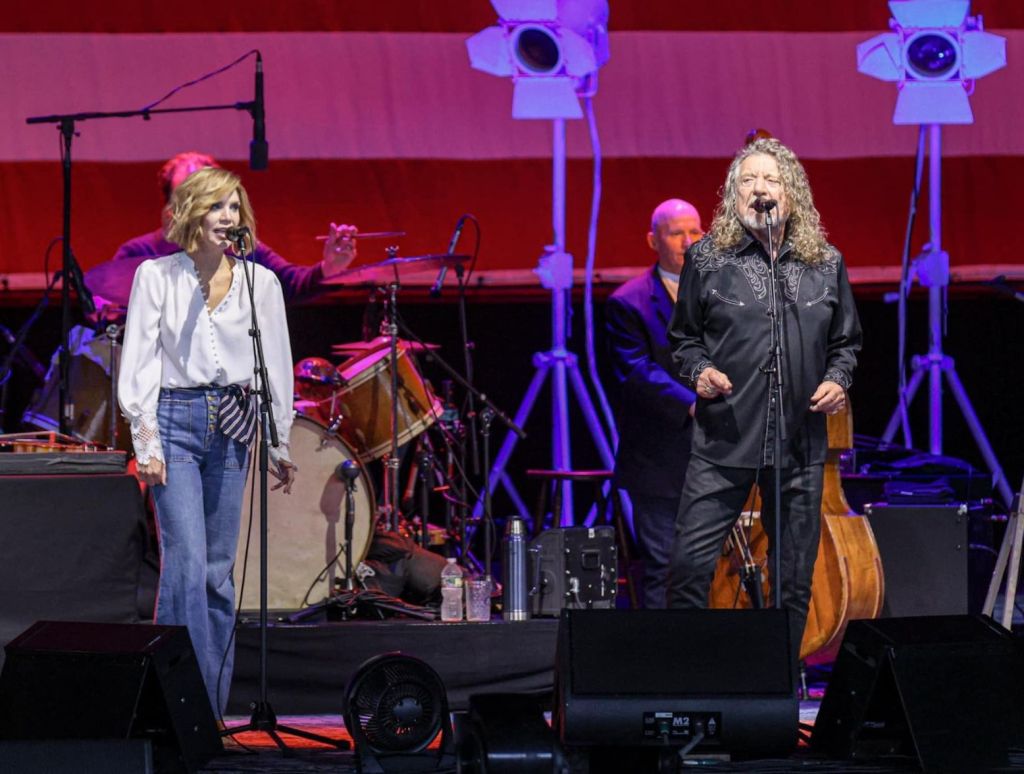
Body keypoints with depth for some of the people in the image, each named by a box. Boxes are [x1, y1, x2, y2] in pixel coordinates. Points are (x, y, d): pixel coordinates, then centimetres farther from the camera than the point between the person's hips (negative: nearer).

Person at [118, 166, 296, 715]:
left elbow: (275, 365, 11)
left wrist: (280, 445, 10)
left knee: (218, 568, 6)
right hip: (174, 421, -3)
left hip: (231, 424, 3)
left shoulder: (260, 282, 6)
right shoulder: (156, 277, -1)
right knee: (187, 561, -14)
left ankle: (214, 699, 12)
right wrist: (146, 442, -8)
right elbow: (138, 364, -2)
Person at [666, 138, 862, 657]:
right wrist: (698, 370, -8)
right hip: (724, 439, -2)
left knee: (794, 576, 7)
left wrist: (838, 380, 0)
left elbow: (846, 340, 19)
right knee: (690, 562, -9)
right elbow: (682, 336, 11)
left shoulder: (825, 265, 9)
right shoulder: (707, 259, 3)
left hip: (800, 442, 2)